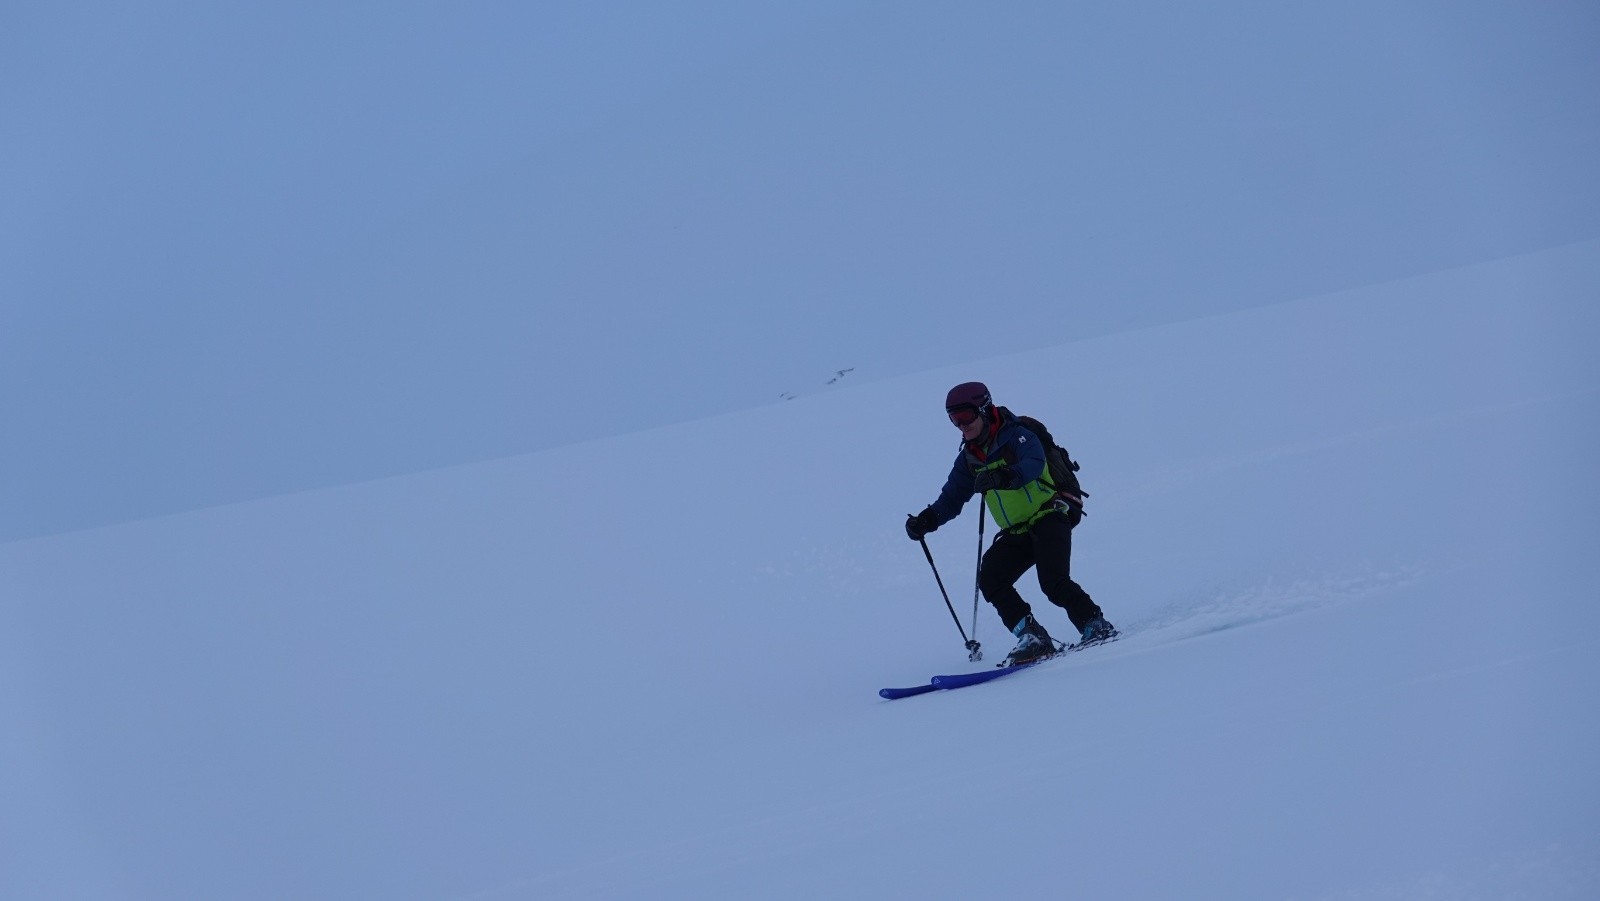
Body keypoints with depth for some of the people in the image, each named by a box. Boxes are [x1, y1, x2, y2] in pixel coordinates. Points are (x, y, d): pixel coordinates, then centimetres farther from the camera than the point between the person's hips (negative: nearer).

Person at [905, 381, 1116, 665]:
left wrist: (1004, 476, -50)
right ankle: (1033, 638, -12)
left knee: (1053, 582, -24)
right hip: (1017, 533, 7)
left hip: (1050, 516, -7)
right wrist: (926, 520, -5)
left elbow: (1033, 464, -30)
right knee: (990, 579, -14)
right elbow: (951, 498, 14)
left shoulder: (1016, 435, -10)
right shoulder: (969, 459, 11)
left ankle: (1097, 628, -9)